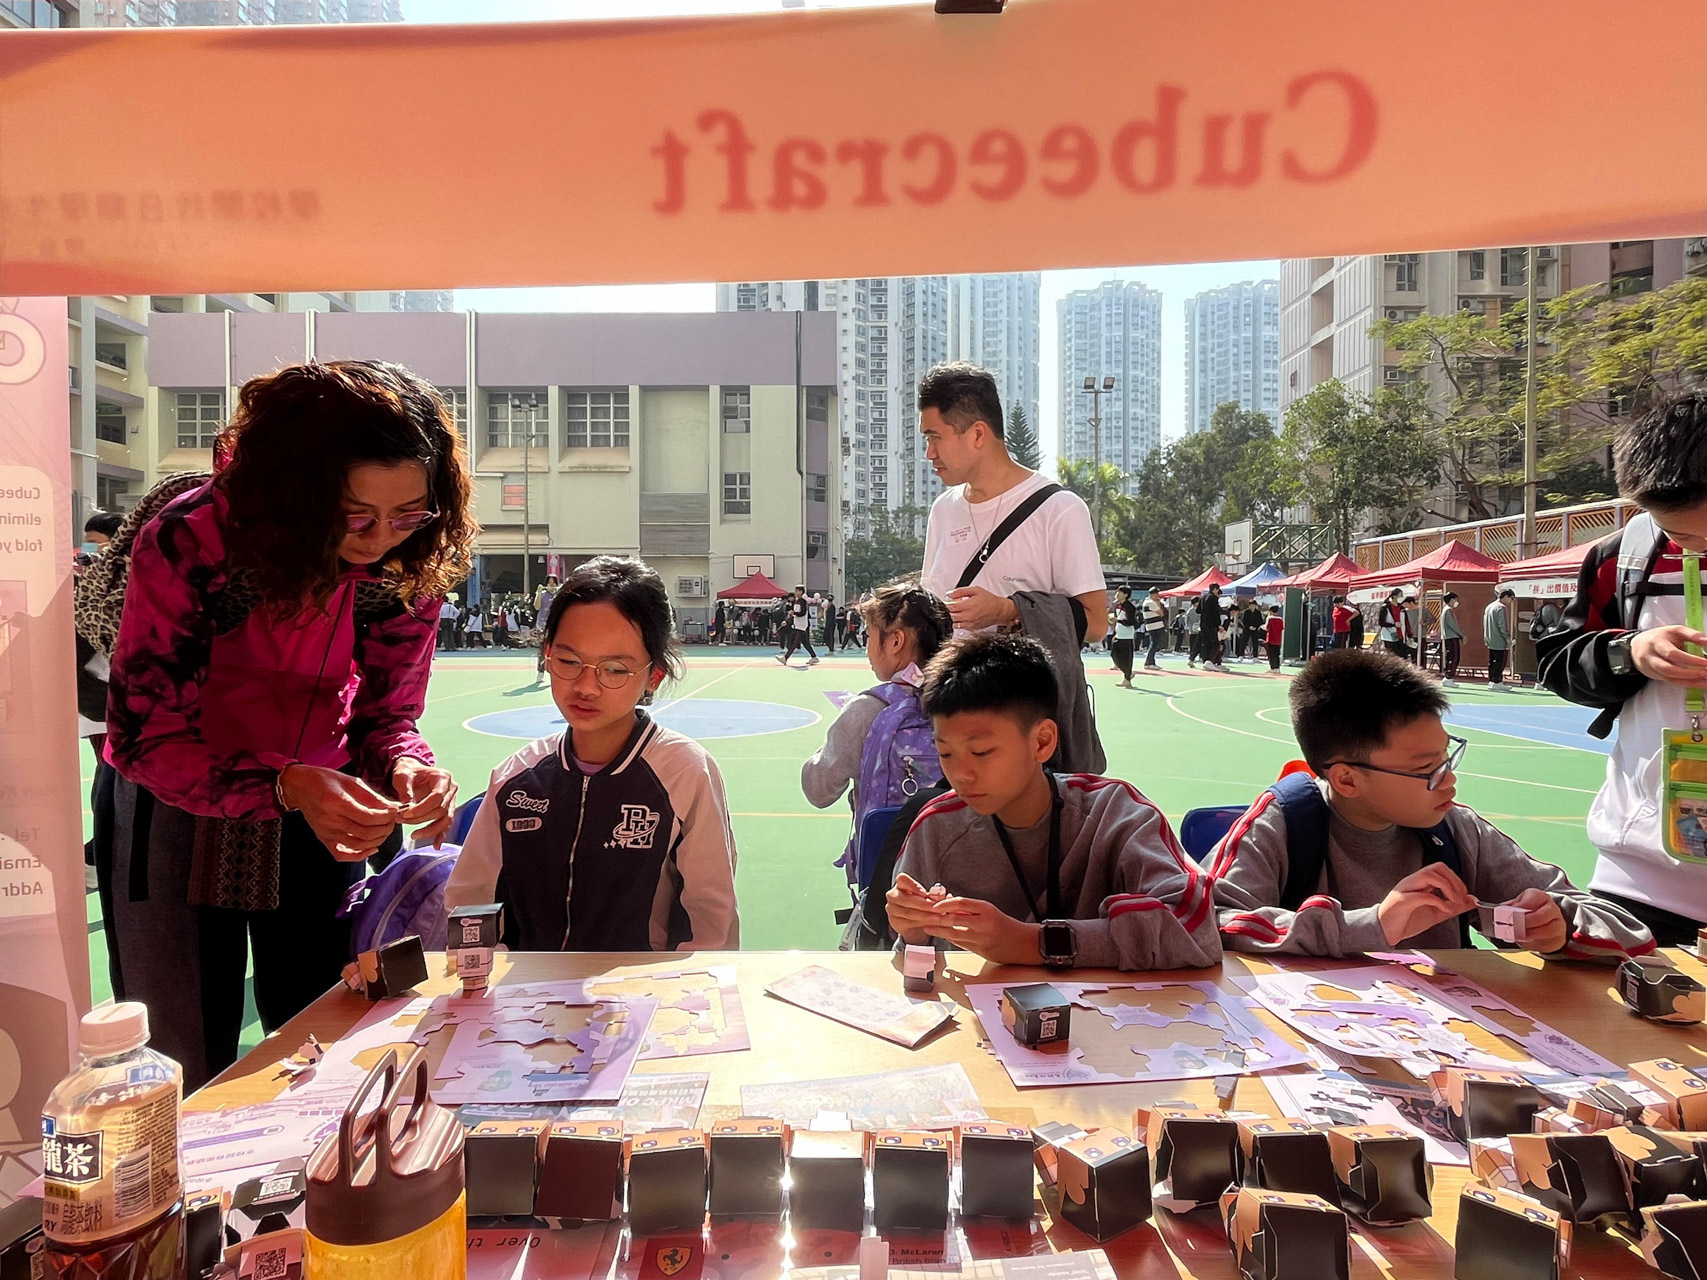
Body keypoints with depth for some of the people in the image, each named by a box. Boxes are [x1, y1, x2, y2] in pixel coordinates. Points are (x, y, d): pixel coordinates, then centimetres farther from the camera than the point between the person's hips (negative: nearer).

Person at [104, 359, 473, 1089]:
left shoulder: (410, 563, -16)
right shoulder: (187, 544, -26)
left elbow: (386, 713, -7)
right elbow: (142, 737, -22)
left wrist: (405, 766, -30)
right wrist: (284, 786, -38)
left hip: (316, 807, 3)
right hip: (179, 811, -2)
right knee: (187, 1071, 6)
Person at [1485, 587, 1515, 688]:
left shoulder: (1489, 606, 14)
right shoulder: (1501, 607, -14)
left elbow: (1485, 623, 19)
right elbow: (1502, 625, -19)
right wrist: (1508, 638, -12)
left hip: (1491, 641, 9)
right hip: (1500, 641, -9)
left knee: (1492, 661, 12)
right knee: (1500, 662, -3)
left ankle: (1491, 681, 14)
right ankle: (1497, 682, -2)